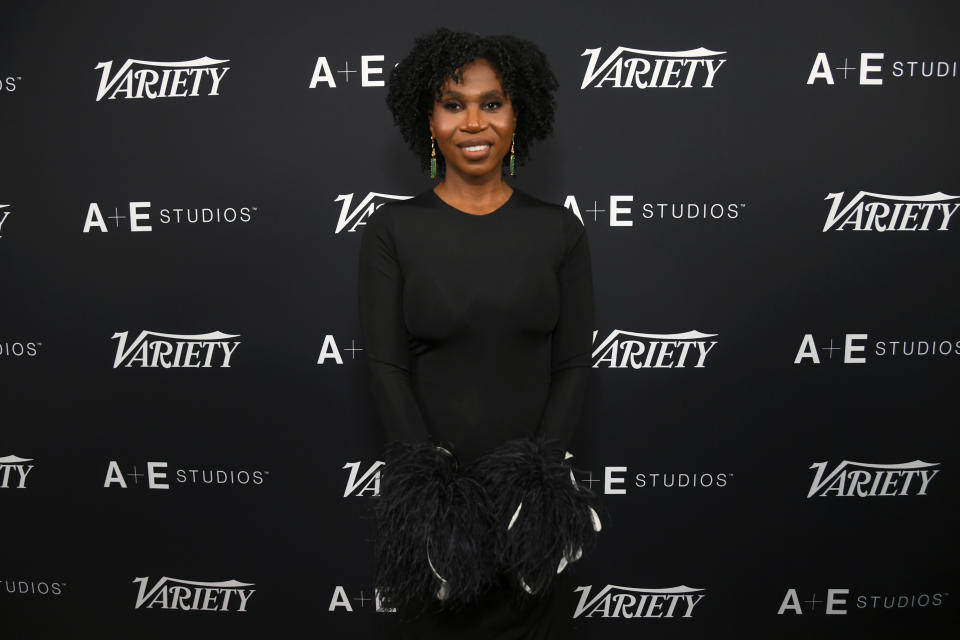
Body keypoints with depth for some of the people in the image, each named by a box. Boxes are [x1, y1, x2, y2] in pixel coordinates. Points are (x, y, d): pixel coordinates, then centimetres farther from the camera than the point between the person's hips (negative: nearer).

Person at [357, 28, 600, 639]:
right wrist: (432, 478, -15)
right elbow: (387, 366, -7)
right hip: (430, 479, -1)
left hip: (528, 480, 1)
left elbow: (574, 365, -2)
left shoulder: (560, 231, 0)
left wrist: (541, 470, -13)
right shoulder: (392, 229, -3)